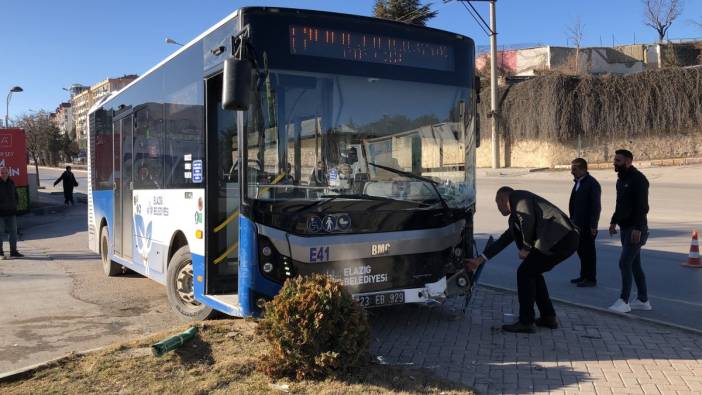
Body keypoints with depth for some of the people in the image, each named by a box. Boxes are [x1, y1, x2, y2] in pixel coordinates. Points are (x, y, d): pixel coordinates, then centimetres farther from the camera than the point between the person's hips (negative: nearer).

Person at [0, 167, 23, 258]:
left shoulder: (11, 183, 10)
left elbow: (16, 196, 20)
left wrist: (14, 205, 8)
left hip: (11, 213, 5)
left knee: (13, 232, 6)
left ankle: (13, 251, 12)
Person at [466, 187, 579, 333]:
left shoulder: (518, 197, 2)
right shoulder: (514, 218, 29)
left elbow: (528, 220, -14)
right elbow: (504, 240, 30)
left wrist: (526, 247, -2)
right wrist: (480, 260, 31)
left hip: (560, 238, -9)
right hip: (567, 239, 9)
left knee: (524, 273, -3)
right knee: (532, 273, 21)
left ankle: (526, 322, 2)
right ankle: (548, 317, 27)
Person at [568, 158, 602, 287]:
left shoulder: (592, 184, -15)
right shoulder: (578, 182, 12)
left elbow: (596, 206, -17)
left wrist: (593, 225, -19)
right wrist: (573, 219, 16)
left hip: (587, 225, -9)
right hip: (578, 224, 9)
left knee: (588, 251, -1)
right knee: (581, 250, 15)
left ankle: (591, 279, 8)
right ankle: (584, 276, 26)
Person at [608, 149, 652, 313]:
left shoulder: (638, 179, -15)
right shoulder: (621, 179, 14)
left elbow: (642, 206, -21)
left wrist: (637, 228, -26)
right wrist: (614, 221, 20)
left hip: (635, 229, -9)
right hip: (625, 228, 9)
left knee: (625, 263, -11)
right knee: (634, 264, 12)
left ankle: (624, 301, -5)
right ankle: (643, 300, 20)